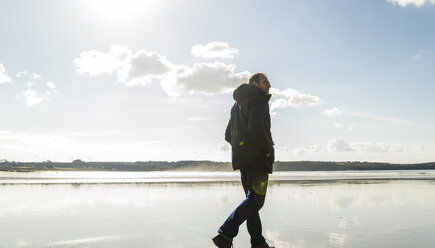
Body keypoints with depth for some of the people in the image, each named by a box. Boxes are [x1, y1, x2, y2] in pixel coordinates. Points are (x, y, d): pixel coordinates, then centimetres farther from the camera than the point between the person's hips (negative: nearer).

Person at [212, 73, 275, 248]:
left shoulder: (237, 105, 25)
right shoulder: (258, 100, -4)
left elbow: (228, 135, 23)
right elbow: (256, 127, -23)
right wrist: (268, 149, -14)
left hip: (241, 159, 9)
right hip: (256, 157, -9)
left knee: (252, 200, 10)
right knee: (255, 200, -9)